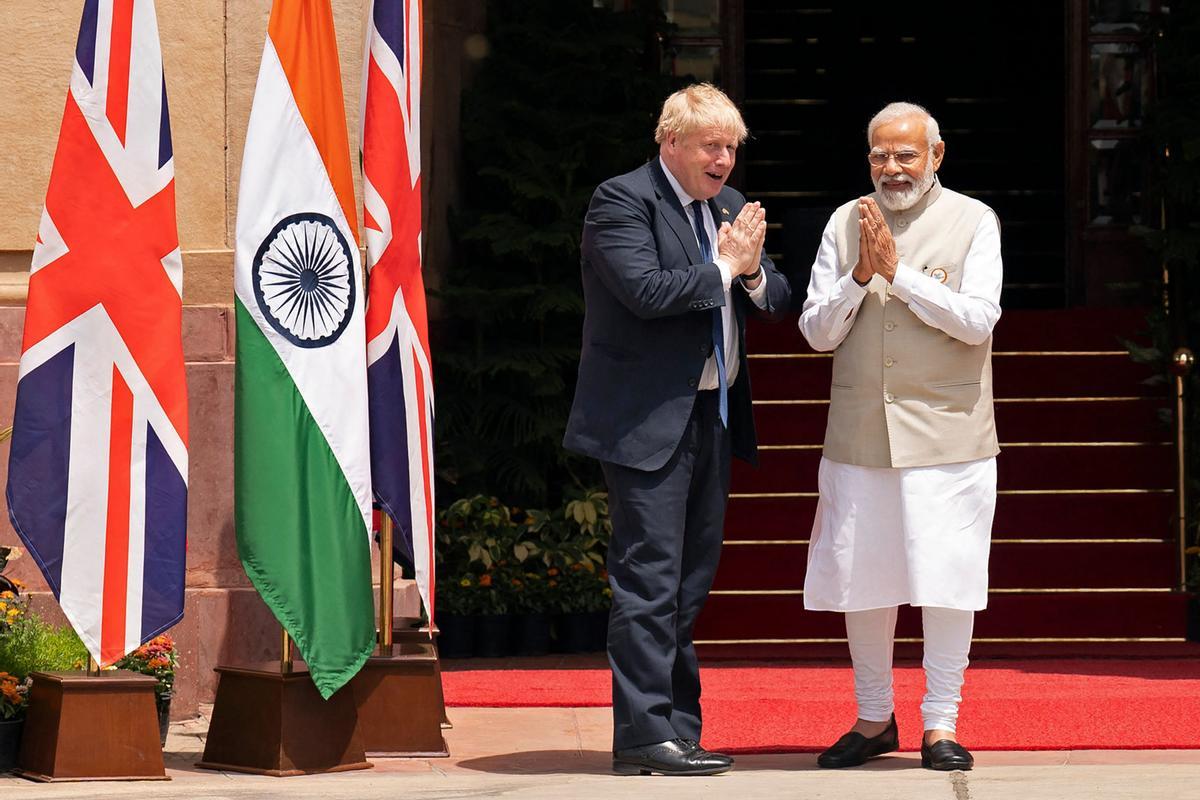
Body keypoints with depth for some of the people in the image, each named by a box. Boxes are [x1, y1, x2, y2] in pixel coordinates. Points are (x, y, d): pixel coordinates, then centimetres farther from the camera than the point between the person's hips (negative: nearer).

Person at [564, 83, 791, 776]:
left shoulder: (729, 206, 16)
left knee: (692, 582, 11)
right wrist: (724, 268, -12)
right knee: (650, 578, -9)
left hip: (713, 418, 8)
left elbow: (777, 300, 15)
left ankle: (680, 730, 16)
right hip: (649, 421, -8)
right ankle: (645, 736, -8)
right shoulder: (622, 201, -8)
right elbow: (646, 289, -22)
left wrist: (753, 272, -7)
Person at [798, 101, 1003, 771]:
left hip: (946, 433, -3)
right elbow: (817, 331, 6)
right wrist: (860, 276, -11)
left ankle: (941, 724, 7)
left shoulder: (973, 222, -1)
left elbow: (978, 320, -11)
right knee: (860, 580, 7)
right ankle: (874, 718, 22)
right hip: (859, 434, 3)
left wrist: (897, 272, -15)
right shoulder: (845, 224, 7)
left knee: (948, 580, -4)